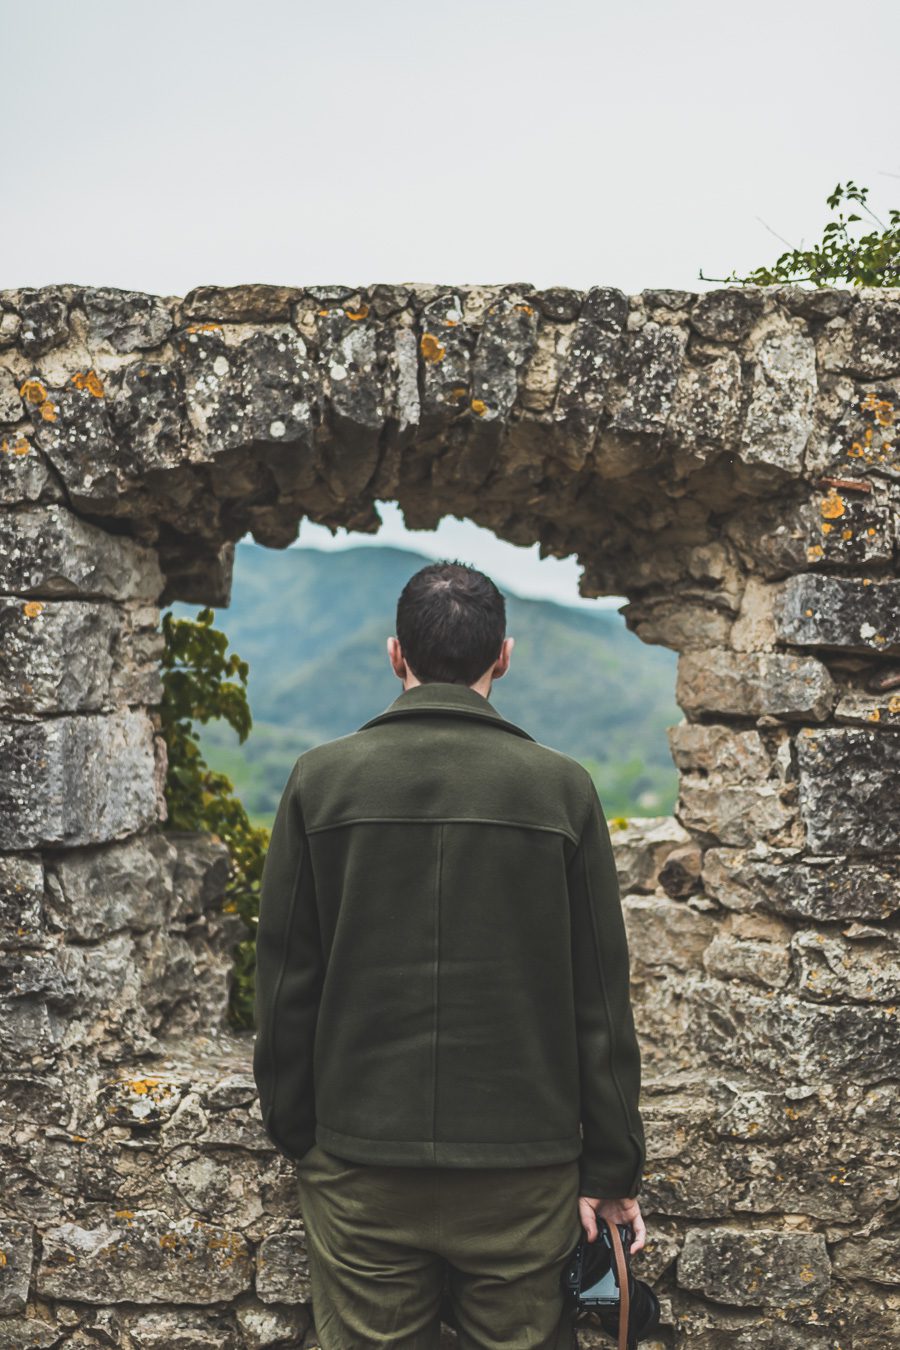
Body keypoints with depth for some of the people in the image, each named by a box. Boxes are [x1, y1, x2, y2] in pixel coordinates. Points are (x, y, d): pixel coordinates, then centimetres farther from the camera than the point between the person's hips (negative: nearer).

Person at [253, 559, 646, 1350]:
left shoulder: (322, 780, -2)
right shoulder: (562, 788, -4)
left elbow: (285, 983, 2)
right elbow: (601, 1002, -3)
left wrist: (294, 1133, 13)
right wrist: (613, 1167, 4)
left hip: (358, 1170, 1)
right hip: (524, 1169, 0)